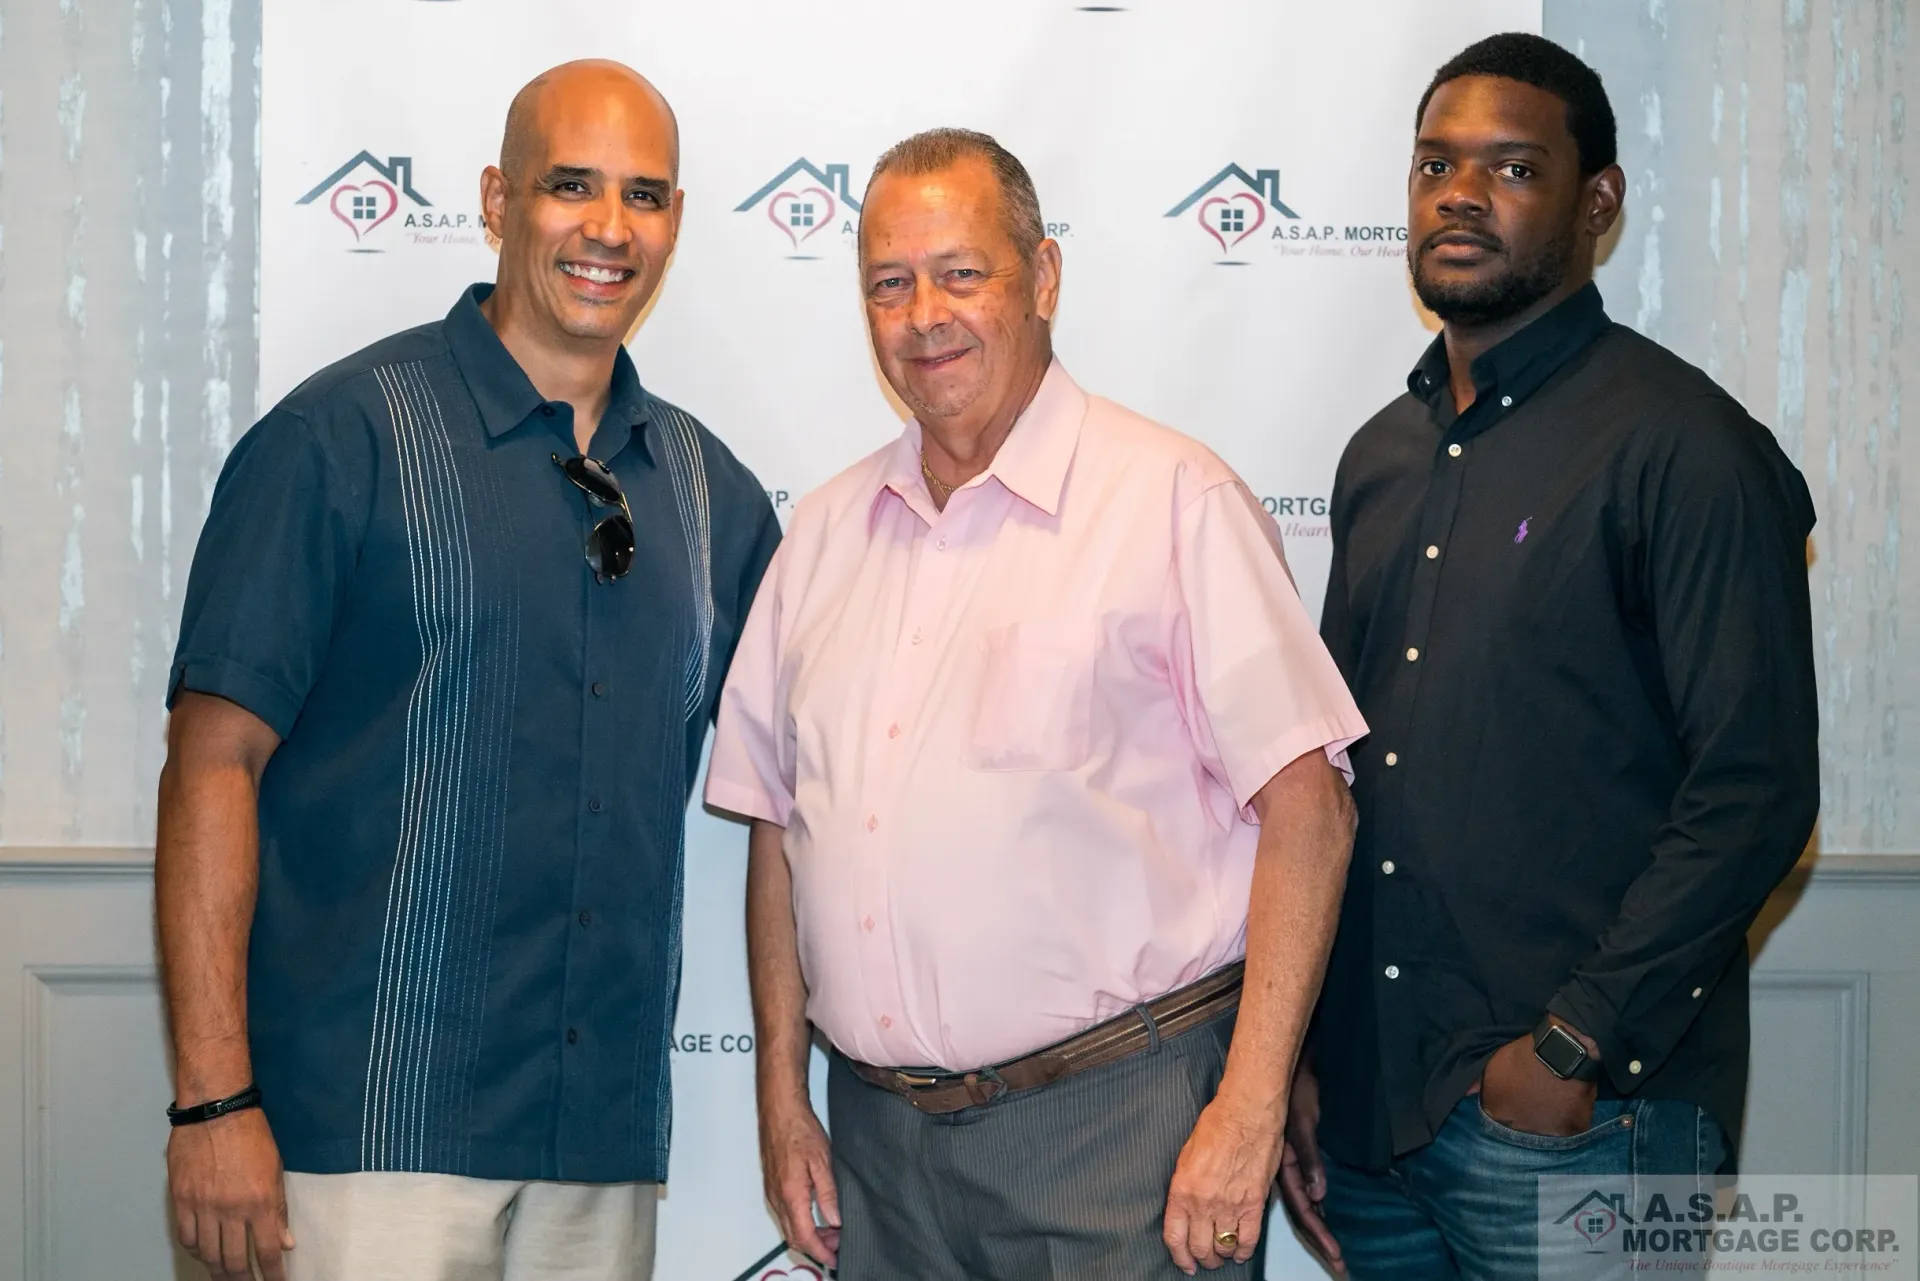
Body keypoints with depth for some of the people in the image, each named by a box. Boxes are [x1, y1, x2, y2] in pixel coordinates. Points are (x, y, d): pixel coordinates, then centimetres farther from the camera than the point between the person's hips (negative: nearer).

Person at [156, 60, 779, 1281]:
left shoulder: (708, 486, 11)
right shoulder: (346, 435, -4)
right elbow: (214, 763, -8)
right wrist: (214, 1099, -13)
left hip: (607, 1136, 5)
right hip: (375, 1126, -4)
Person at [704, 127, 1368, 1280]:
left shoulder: (1172, 499, -7)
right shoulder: (829, 528, 11)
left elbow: (1305, 806, -11)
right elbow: (779, 822, 15)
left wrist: (1250, 1109, -16)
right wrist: (783, 1097, 11)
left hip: (1115, 1116, -5)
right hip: (880, 1127, 5)